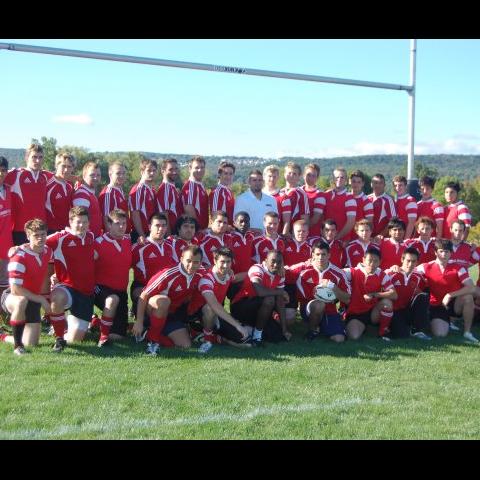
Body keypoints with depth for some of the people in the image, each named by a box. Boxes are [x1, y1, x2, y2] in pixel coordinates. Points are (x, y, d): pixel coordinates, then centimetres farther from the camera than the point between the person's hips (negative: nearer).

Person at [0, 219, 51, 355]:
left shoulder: (47, 251, -3)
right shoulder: (20, 256, -24)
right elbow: (15, 289, -27)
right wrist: (41, 299, -23)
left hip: (33, 300, 6)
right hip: (11, 297, -6)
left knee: (31, 344, 0)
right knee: (22, 301, -44)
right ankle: (17, 344, -27)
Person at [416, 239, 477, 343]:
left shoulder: (458, 268, -10)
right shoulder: (427, 267, -8)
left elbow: (471, 288, -21)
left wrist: (450, 295, -27)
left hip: (454, 304, 1)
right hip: (436, 306, 0)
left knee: (468, 297, -32)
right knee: (439, 334, -24)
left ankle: (467, 332, -14)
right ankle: (446, 322, 17)